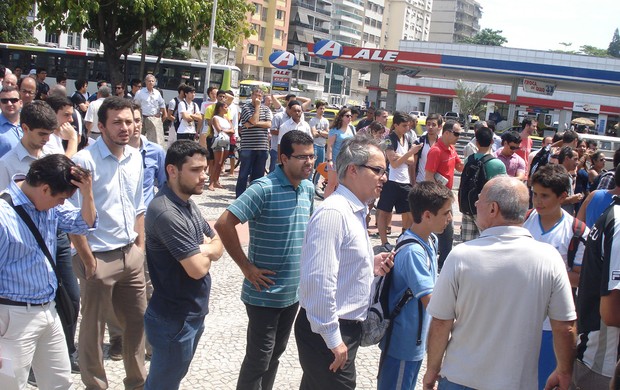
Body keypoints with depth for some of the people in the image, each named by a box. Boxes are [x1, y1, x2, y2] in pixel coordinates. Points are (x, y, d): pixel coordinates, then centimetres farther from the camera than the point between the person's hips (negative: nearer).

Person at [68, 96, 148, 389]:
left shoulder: (135, 157, 5)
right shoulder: (84, 160, -16)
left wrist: (140, 248, 11)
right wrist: (88, 260, -14)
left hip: (131, 254, 6)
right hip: (100, 258, -6)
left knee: (137, 320, 16)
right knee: (94, 328, 9)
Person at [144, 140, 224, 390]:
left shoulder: (187, 202, 6)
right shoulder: (166, 213, -26)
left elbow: (218, 247, 8)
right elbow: (198, 268, -27)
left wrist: (202, 249, -15)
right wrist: (206, 250, -5)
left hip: (193, 314, 9)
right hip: (174, 320, -9)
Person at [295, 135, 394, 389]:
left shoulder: (354, 212, 10)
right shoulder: (333, 213, -21)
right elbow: (319, 280, -27)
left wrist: (371, 267, 3)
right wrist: (333, 339, -23)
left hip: (345, 328, 10)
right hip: (327, 332, -10)